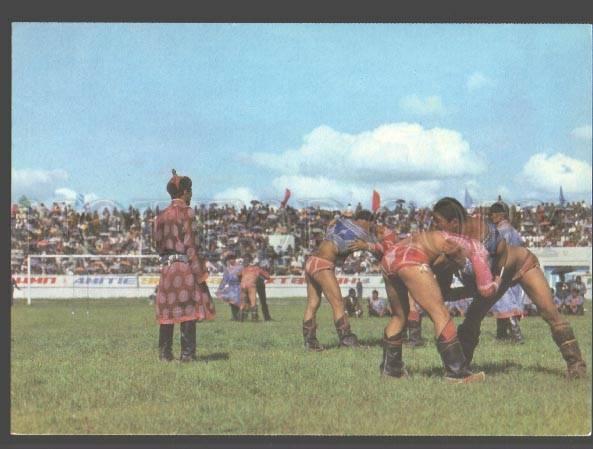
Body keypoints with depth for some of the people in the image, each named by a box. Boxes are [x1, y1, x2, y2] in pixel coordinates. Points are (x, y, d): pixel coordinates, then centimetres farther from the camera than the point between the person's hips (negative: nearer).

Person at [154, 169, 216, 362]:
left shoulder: (161, 215, 12)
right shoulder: (185, 212, -8)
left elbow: (158, 243, 12)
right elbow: (189, 244, -13)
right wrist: (200, 272, -12)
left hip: (167, 268, 7)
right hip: (185, 267, -7)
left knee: (168, 310, 10)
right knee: (188, 311, -2)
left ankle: (164, 352, 11)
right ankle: (187, 353, -3)